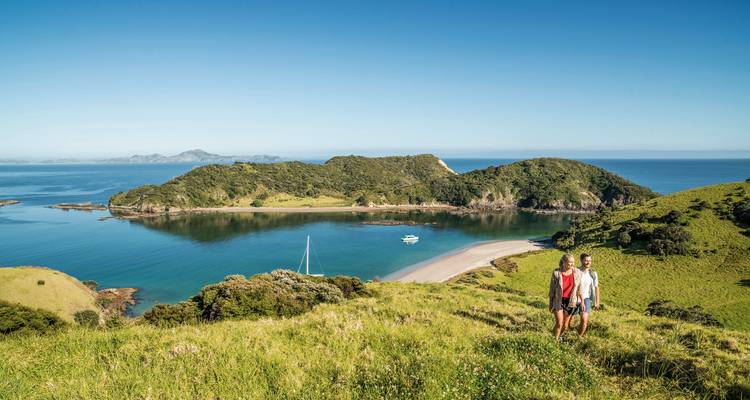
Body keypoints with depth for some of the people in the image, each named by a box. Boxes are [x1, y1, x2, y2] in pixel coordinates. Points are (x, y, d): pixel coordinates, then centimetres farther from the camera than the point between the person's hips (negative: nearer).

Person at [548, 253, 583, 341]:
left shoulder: (577, 272, -8)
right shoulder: (556, 273, -14)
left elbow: (579, 288, 1)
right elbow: (552, 289, -6)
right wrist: (550, 304, -2)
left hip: (570, 301, 3)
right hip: (558, 301, -2)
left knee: (565, 324, 13)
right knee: (559, 323, -5)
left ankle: (560, 337, 40)